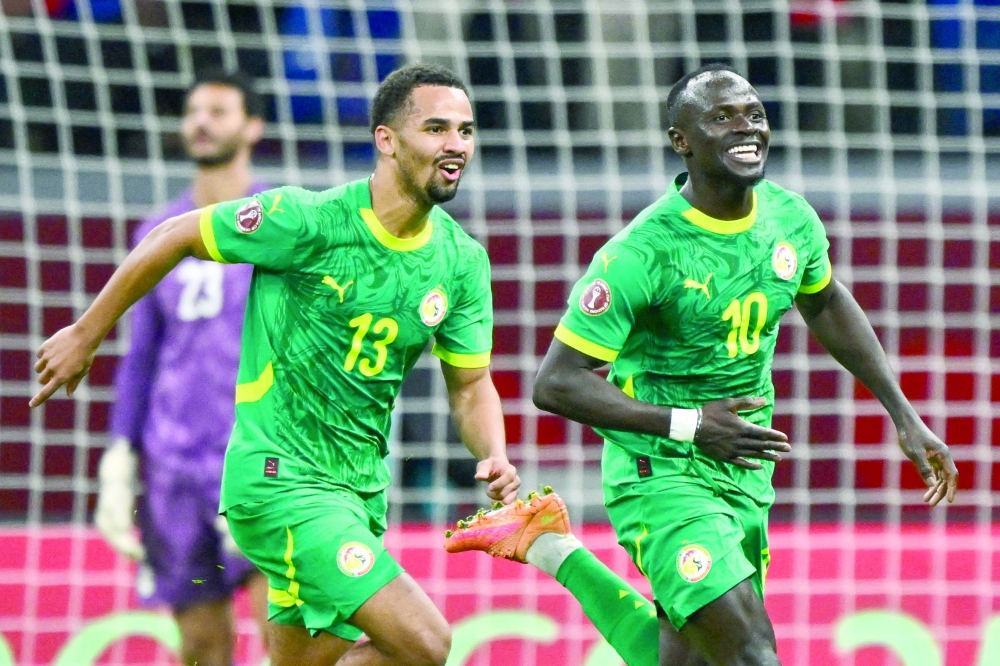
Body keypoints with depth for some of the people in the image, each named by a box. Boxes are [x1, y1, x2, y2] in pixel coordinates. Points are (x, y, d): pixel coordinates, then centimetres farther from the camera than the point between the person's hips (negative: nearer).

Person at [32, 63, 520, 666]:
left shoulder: (464, 261, 1)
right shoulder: (308, 221, -17)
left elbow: (471, 385, 11)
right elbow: (174, 238, -5)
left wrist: (495, 458, -11)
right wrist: (86, 334, 4)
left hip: (361, 483, 8)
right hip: (279, 477, -7)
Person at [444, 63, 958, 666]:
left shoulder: (790, 219, -1)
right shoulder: (642, 253, -21)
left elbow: (826, 305, 21)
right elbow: (556, 384, -18)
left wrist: (902, 413, 18)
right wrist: (689, 426, -24)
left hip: (745, 473, 7)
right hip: (660, 475, -7)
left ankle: (552, 548, 29)